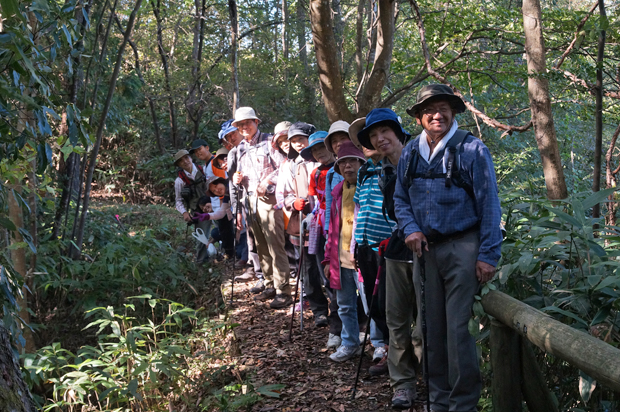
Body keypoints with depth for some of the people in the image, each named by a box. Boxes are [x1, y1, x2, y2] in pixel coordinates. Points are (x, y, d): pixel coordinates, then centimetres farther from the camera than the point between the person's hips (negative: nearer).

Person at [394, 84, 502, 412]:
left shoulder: (471, 149, -6)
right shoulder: (410, 153, 9)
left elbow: (489, 204, -7)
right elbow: (400, 199, 18)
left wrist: (488, 255, -10)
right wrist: (410, 229, -1)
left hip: (462, 248, -5)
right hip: (426, 249, 5)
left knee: (457, 329, -8)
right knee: (433, 327, 11)